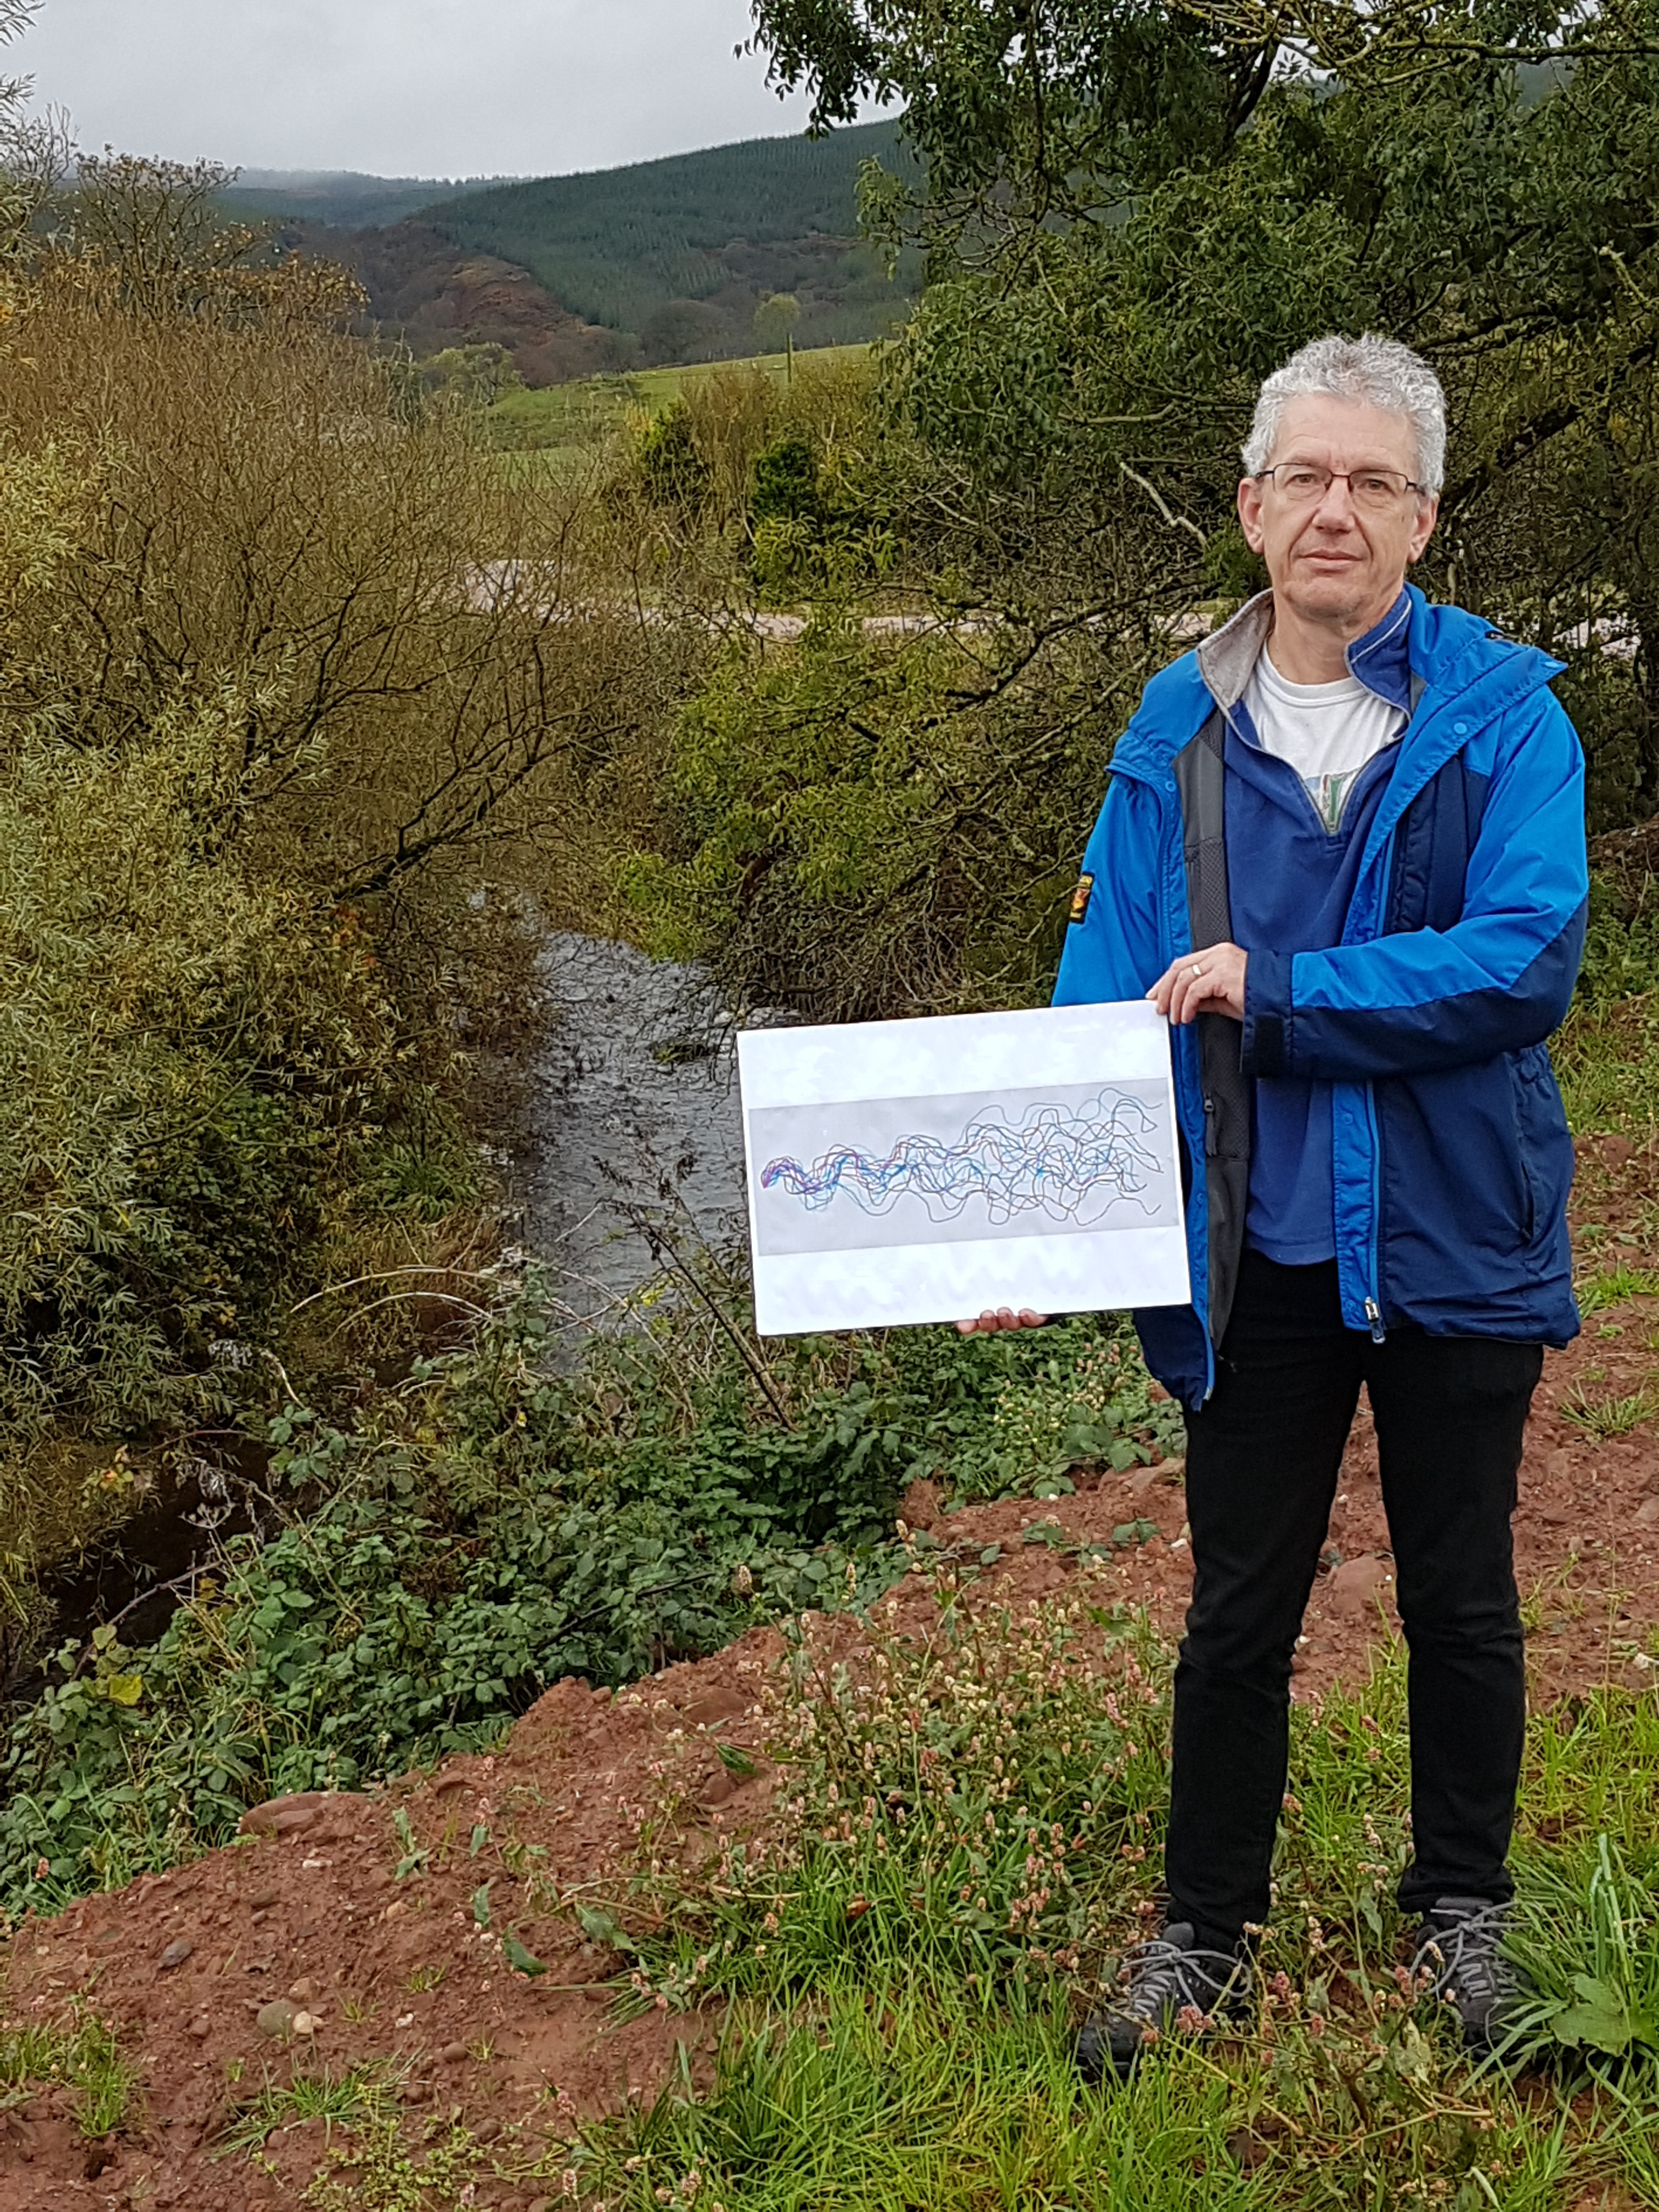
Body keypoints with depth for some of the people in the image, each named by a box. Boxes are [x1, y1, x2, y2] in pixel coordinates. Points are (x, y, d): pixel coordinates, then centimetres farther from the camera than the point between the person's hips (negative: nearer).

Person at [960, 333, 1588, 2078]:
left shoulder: (1503, 712, -7)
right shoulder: (1178, 731, -1)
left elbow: (1524, 957, -20)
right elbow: (1103, 996, -5)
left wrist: (1274, 990, -24)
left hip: (1453, 1240, -1)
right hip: (1261, 1255, 1)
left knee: (1461, 1598, 16)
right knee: (1238, 1611, 14)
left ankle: (1462, 1914, 38)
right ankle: (1206, 1935, 32)